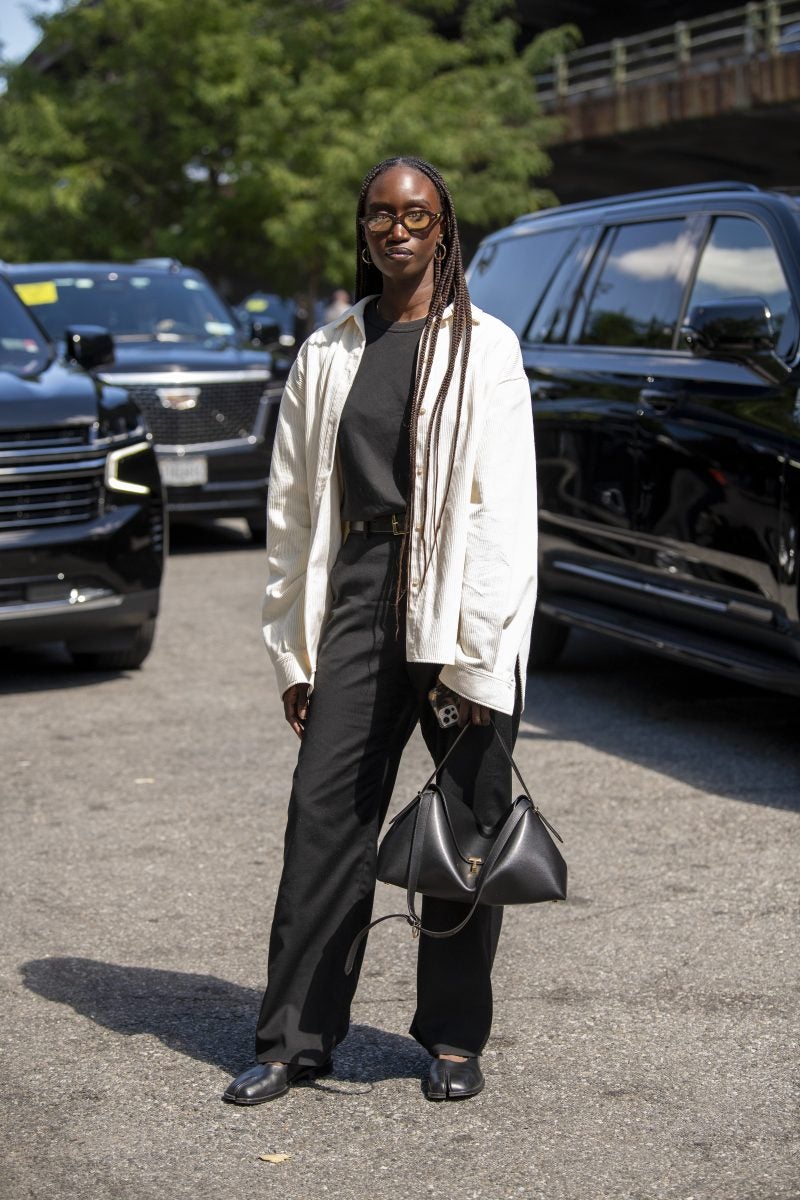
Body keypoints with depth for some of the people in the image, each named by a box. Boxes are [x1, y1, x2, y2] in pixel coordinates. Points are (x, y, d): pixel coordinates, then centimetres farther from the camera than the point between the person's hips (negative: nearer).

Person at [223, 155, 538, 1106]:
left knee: (467, 819, 3)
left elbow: (501, 509, -6)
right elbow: (293, 508, 14)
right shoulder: (326, 353, 13)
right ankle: (295, 1038, 9)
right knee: (324, 812, 0)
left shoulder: (484, 349, 1)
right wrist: (294, 651, 10)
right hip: (359, 590, 3)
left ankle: (454, 1037, 17)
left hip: (460, 596, -3)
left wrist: (474, 654, -13)